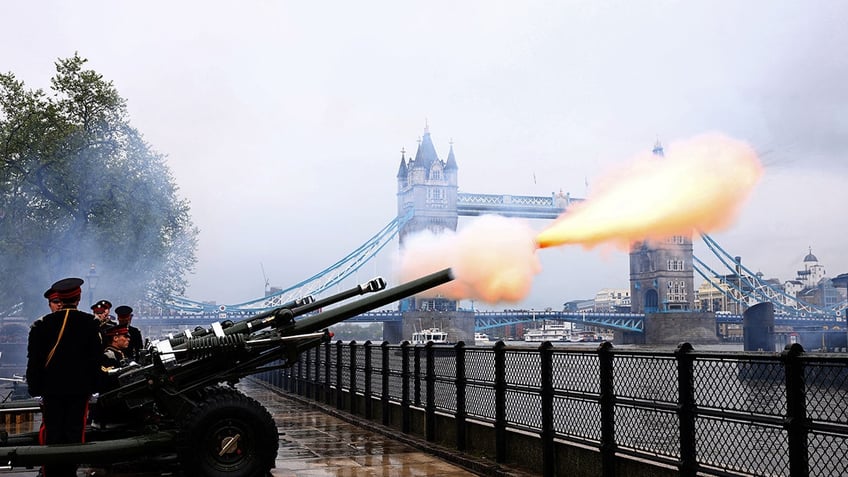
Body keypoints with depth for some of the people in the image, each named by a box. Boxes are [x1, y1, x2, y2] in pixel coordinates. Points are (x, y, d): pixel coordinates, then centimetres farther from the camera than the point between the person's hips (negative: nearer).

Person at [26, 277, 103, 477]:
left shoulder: (42, 325, -4)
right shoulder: (90, 323, -3)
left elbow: (34, 359, -1)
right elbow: (96, 357, 0)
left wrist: (34, 386, 6)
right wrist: (93, 384, 8)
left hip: (52, 386, 0)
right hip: (80, 387, 0)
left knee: (52, 430, 8)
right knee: (75, 429, 7)